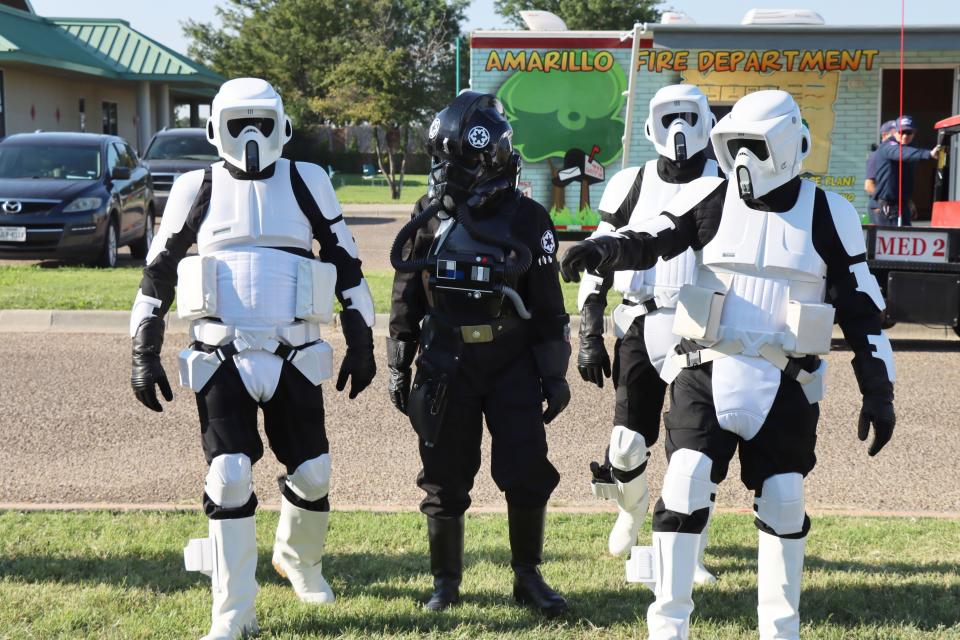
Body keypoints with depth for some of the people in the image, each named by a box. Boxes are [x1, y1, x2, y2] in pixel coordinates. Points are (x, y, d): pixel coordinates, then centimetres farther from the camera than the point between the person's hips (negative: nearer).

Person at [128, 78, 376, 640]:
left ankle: (298, 558, 38)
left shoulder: (307, 183, 4)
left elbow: (346, 265, 10)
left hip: (295, 358, 1)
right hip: (221, 361, -1)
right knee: (230, 479, -8)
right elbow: (158, 273, 8)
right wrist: (145, 356, 3)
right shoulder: (196, 190, 4)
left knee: (312, 474, 6)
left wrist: (361, 343, 9)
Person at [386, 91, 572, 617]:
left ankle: (527, 577, 15)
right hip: (446, 366, 2)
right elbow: (406, 299, 8)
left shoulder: (526, 220, -5)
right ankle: (445, 582, 21)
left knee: (527, 473, -3)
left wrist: (554, 375, -2)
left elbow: (548, 307, -1)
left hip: (513, 365, -1)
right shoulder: (428, 218, 2)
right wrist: (399, 367, 8)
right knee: (444, 478, 6)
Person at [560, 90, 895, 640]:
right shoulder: (710, 198, 2)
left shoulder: (829, 214, 0)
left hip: (785, 386, 0)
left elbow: (863, 310, 3)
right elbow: (650, 243, -2)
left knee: (784, 501, 3)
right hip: (707, 373, 0)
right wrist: (603, 250, -25)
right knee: (685, 483, -11)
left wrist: (879, 392, 1)